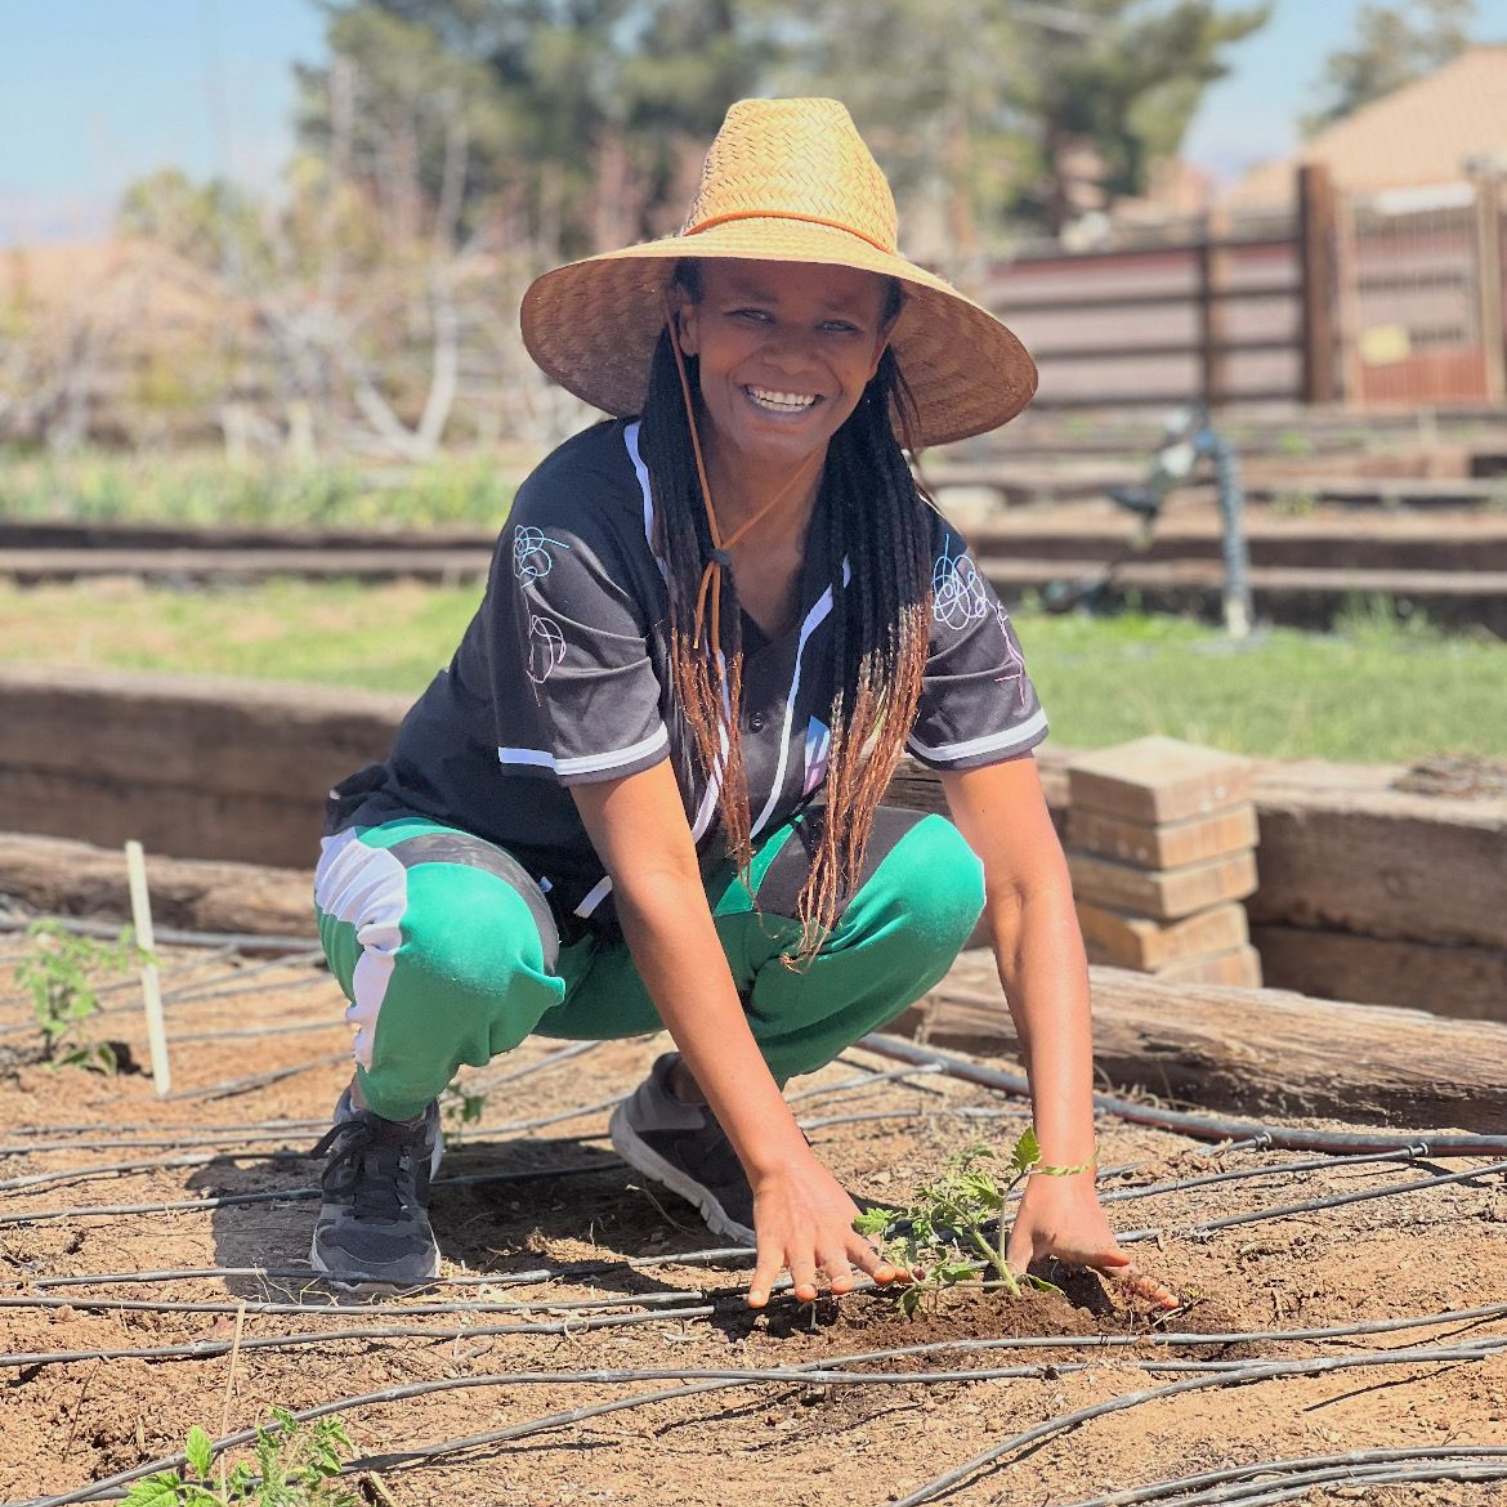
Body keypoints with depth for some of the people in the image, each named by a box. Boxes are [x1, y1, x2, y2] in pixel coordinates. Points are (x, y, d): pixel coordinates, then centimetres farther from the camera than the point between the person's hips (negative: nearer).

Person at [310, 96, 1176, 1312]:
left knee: (936, 879, -23)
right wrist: (783, 1169, -32)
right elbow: (651, 877, -30)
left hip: (681, 932, 4)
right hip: (467, 854, -4)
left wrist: (1066, 1173, -29)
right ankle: (386, 1123, -3)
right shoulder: (578, 528, -30)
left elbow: (1026, 877, -18)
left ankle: (689, 1115, 3)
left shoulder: (915, 566, -17)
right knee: (465, 943, -39)